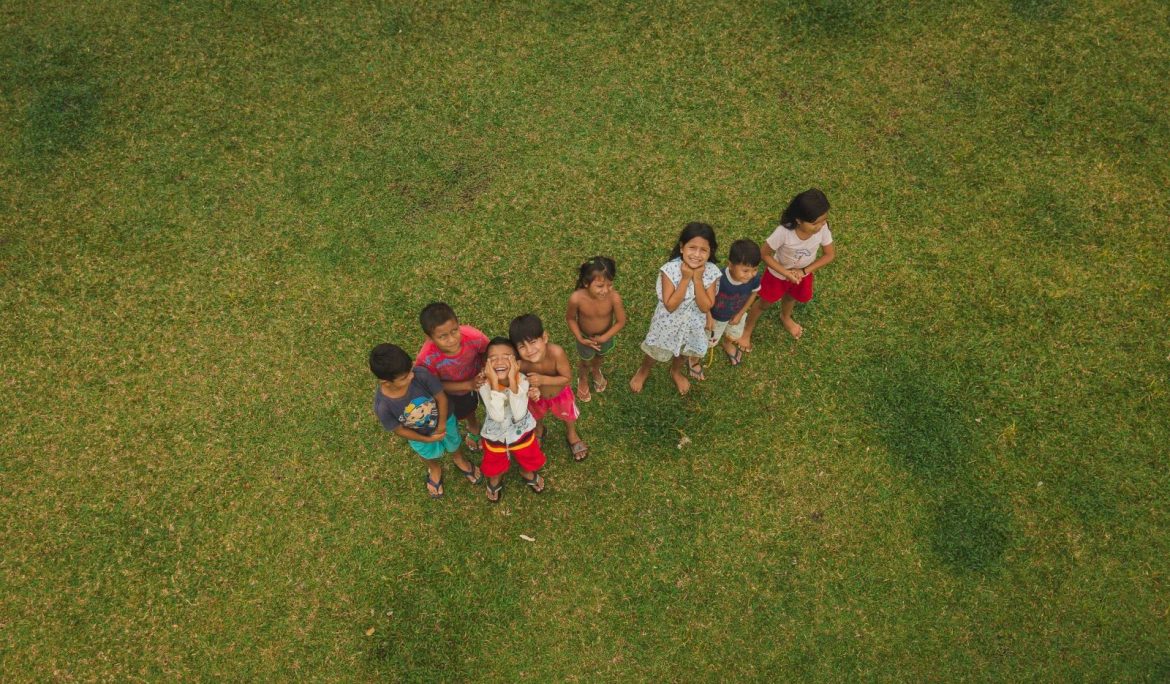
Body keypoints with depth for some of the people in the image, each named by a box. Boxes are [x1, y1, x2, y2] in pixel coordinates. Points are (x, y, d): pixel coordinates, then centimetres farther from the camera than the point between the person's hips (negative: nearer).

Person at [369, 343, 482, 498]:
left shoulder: (421, 375, -42)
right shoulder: (382, 406, -40)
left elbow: (441, 397, -23)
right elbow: (399, 430, -21)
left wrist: (442, 425, -17)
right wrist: (428, 439, -13)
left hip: (444, 420, 1)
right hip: (419, 436, 0)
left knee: (453, 444, 33)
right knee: (430, 454, 34)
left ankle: (459, 459, 70)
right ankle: (435, 470, 71)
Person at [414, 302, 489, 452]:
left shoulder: (473, 337, -43)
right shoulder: (427, 359, -44)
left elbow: (488, 352, -17)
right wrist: (469, 385, -32)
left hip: (477, 378, 1)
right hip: (453, 390, 0)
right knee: (465, 412, 33)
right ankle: (473, 428, 69)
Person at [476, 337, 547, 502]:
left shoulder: (522, 381, -28)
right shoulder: (485, 385, -31)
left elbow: (519, 415, -37)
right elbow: (498, 416, -39)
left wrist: (512, 382, -42)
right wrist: (494, 383, -43)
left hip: (521, 431, 1)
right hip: (495, 435, -1)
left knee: (529, 459, 28)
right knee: (495, 465, 27)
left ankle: (527, 474, 64)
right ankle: (495, 481, 62)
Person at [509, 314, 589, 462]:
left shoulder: (556, 352, -44)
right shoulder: (519, 363, -39)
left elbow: (567, 378, -31)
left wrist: (543, 380, -42)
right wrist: (530, 390, -40)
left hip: (560, 393, -1)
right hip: (537, 396, 1)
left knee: (568, 416, 30)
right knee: (536, 417, 33)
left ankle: (572, 435, 65)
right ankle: (539, 432, 69)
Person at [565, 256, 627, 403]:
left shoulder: (614, 297, -38)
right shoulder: (577, 298, -38)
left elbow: (621, 321, -21)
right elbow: (570, 318, -16)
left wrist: (604, 338, -22)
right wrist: (579, 339, -18)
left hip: (605, 336, 1)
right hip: (585, 337, -1)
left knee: (600, 357, 34)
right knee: (585, 363, 27)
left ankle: (596, 370, 69)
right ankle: (583, 379, 62)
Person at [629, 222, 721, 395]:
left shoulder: (711, 272, -24)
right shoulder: (670, 269, -32)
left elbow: (705, 307, -24)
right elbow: (670, 306, -30)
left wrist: (697, 279, -33)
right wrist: (685, 279, -36)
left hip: (692, 323, 3)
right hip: (669, 323, -2)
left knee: (682, 350, 31)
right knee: (656, 352, 24)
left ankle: (676, 372, 63)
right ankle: (643, 371, 57)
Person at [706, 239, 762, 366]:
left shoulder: (755, 278, -34)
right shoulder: (719, 280, -46)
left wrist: (741, 314, -3)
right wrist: (708, 317, -16)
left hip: (736, 313, 4)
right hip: (716, 315, -4)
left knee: (734, 337, 34)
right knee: (710, 341, 23)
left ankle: (726, 344, 69)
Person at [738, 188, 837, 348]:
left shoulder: (823, 229, -32)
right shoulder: (784, 232, -41)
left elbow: (830, 254, -17)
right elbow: (766, 255, -27)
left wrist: (804, 271, -24)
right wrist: (787, 273, -31)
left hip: (803, 273, 3)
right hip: (778, 274, -3)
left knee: (791, 297, 34)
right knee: (765, 303, 21)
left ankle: (785, 318, 68)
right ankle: (747, 329, 50)